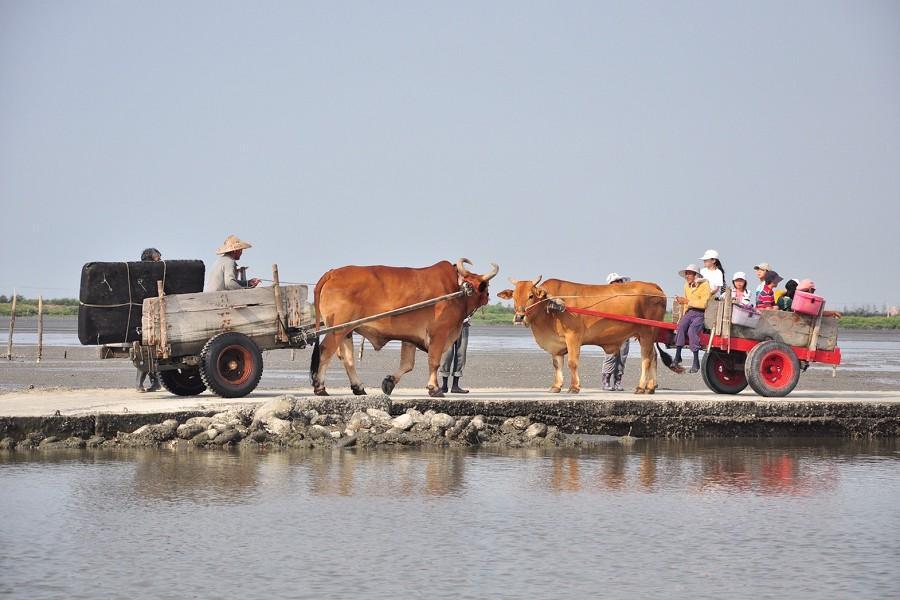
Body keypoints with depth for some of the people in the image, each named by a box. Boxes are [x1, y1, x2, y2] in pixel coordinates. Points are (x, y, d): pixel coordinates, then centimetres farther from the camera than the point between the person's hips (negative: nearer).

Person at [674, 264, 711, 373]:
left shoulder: (704, 285, -6)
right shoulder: (687, 286, 17)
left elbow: (703, 303, -17)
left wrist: (687, 301, -17)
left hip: (700, 314, -6)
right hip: (689, 312, 6)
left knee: (692, 329, -31)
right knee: (681, 326, -26)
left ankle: (696, 362, -28)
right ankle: (677, 357, -32)